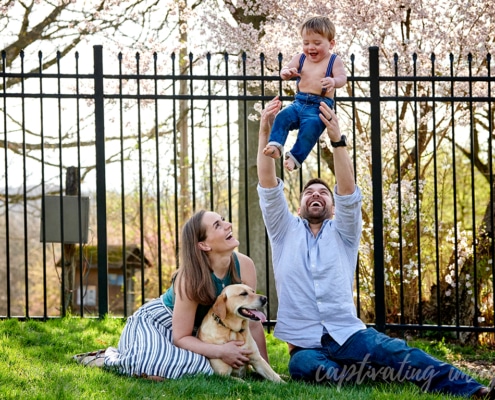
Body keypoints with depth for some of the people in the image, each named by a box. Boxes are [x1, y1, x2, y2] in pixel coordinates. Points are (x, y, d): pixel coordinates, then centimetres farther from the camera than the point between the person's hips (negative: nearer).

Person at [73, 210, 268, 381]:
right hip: (152, 323, -8)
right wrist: (220, 351, -38)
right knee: (158, 370, -37)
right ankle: (110, 358, -3)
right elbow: (181, 337, -25)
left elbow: (252, 322, -9)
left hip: (194, 331, 8)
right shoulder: (190, 278, -32)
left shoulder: (244, 266, -19)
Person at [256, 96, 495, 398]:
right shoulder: (286, 231, 16)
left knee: (398, 352, -27)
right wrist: (265, 132, -11)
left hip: (348, 334, 0)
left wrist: (337, 139, -19)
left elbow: (348, 192, -3)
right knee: (302, 365, -37)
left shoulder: (343, 233, 14)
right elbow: (269, 188, 2)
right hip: (305, 343, 0)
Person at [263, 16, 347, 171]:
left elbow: (342, 77, -12)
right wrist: (287, 72, -22)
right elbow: (285, 71, 5)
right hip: (299, 102, 5)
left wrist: (333, 81, -37)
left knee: (310, 126, -32)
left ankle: (295, 157, -33)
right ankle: (275, 146, -32)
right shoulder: (300, 58, 15)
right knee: (283, 116, -23)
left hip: (320, 106, -5)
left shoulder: (334, 60, 2)